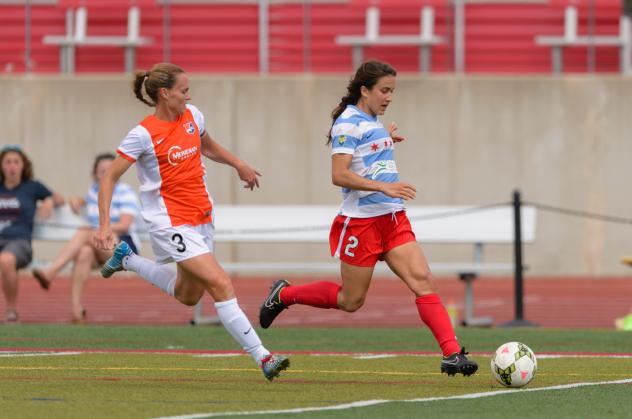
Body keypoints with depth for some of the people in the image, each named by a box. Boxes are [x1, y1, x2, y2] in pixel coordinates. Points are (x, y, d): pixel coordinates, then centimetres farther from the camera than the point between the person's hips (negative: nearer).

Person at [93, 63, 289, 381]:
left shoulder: (192, 116, 3)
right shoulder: (144, 134, -15)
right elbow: (109, 178, -11)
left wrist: (239, 165, 26)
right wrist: (104, 226, -18)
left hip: (202, 219, 8)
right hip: (171, 222, -8)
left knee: (187, 296, 20)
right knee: (221, 285, -19)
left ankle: (127, 259, 38)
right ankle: (262, 357, -20)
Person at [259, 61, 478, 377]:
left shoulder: (372, 121, 14)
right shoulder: (348, 123, -13)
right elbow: (339, 175, -22)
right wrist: (384, 187, -27)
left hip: (393, 219, 8)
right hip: (361, 220, -8)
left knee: (423, 280, -9)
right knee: (351, 300, 4)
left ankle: (452, 354, -15)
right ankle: (284, 295, 25)